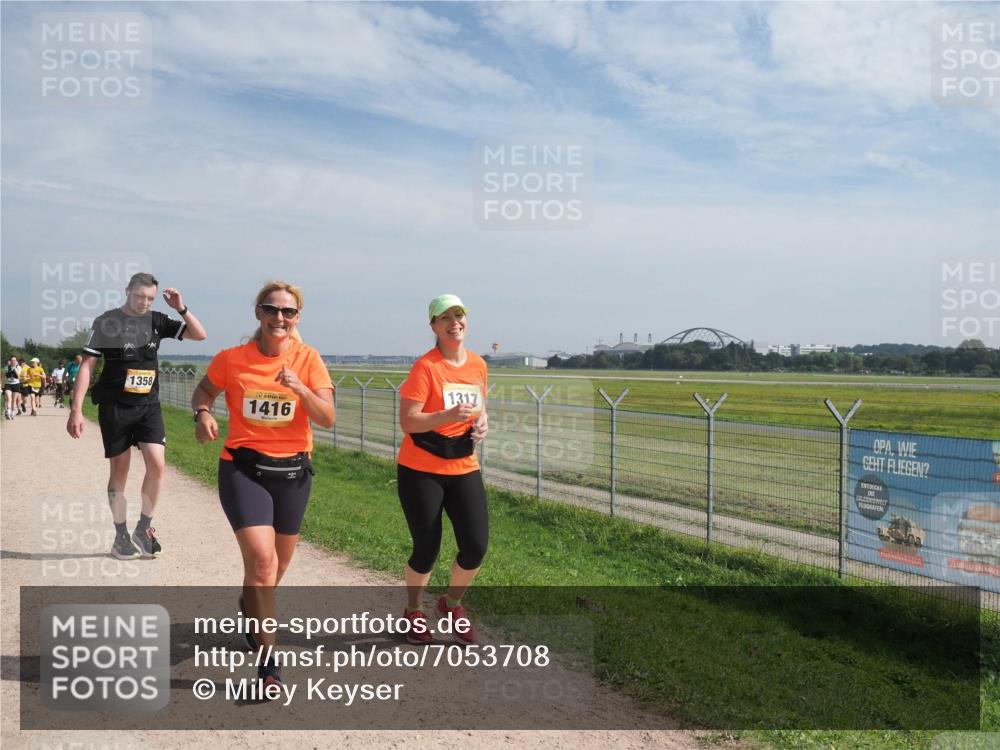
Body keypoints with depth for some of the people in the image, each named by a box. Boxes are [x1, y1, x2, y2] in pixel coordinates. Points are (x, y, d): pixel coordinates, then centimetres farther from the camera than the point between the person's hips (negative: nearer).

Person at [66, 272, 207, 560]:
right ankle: (121, 537, 18)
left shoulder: (156, 320, 5)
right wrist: (76, 410, -13)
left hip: (149, 405, 3)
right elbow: (86, 366, -7)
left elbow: (199, 334, 7)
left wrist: (181, 308, -8)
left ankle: (143, 529, 9)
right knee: (119, 471, 5)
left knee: (157, 464, -10)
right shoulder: (106, 322, -5)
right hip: (115, 407, -3)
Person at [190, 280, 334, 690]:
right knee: (261, 557, -19)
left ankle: (250, 609, 54)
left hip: (293, 471, 3)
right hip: (243, 468, -2)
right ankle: (268, 658, -6)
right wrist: (203, 413, -9)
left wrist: (298, 387, -26)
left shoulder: (308, 359, -6)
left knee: (279, 561, 20)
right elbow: (204, 391, 12)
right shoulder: (231, 359, -6)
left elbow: (328, 418, -11)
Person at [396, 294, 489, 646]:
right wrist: (448, 415, -31)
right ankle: (413, 612, 31)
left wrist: (482, 423, -1)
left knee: (476, 546, -1)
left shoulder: (478, 365, 5)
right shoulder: (425, 367, -14)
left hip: (464, 469, 5)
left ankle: (452, 603, 28)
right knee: (427, 550, 3)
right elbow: (408, 422, -18)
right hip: (421, 471, -5)